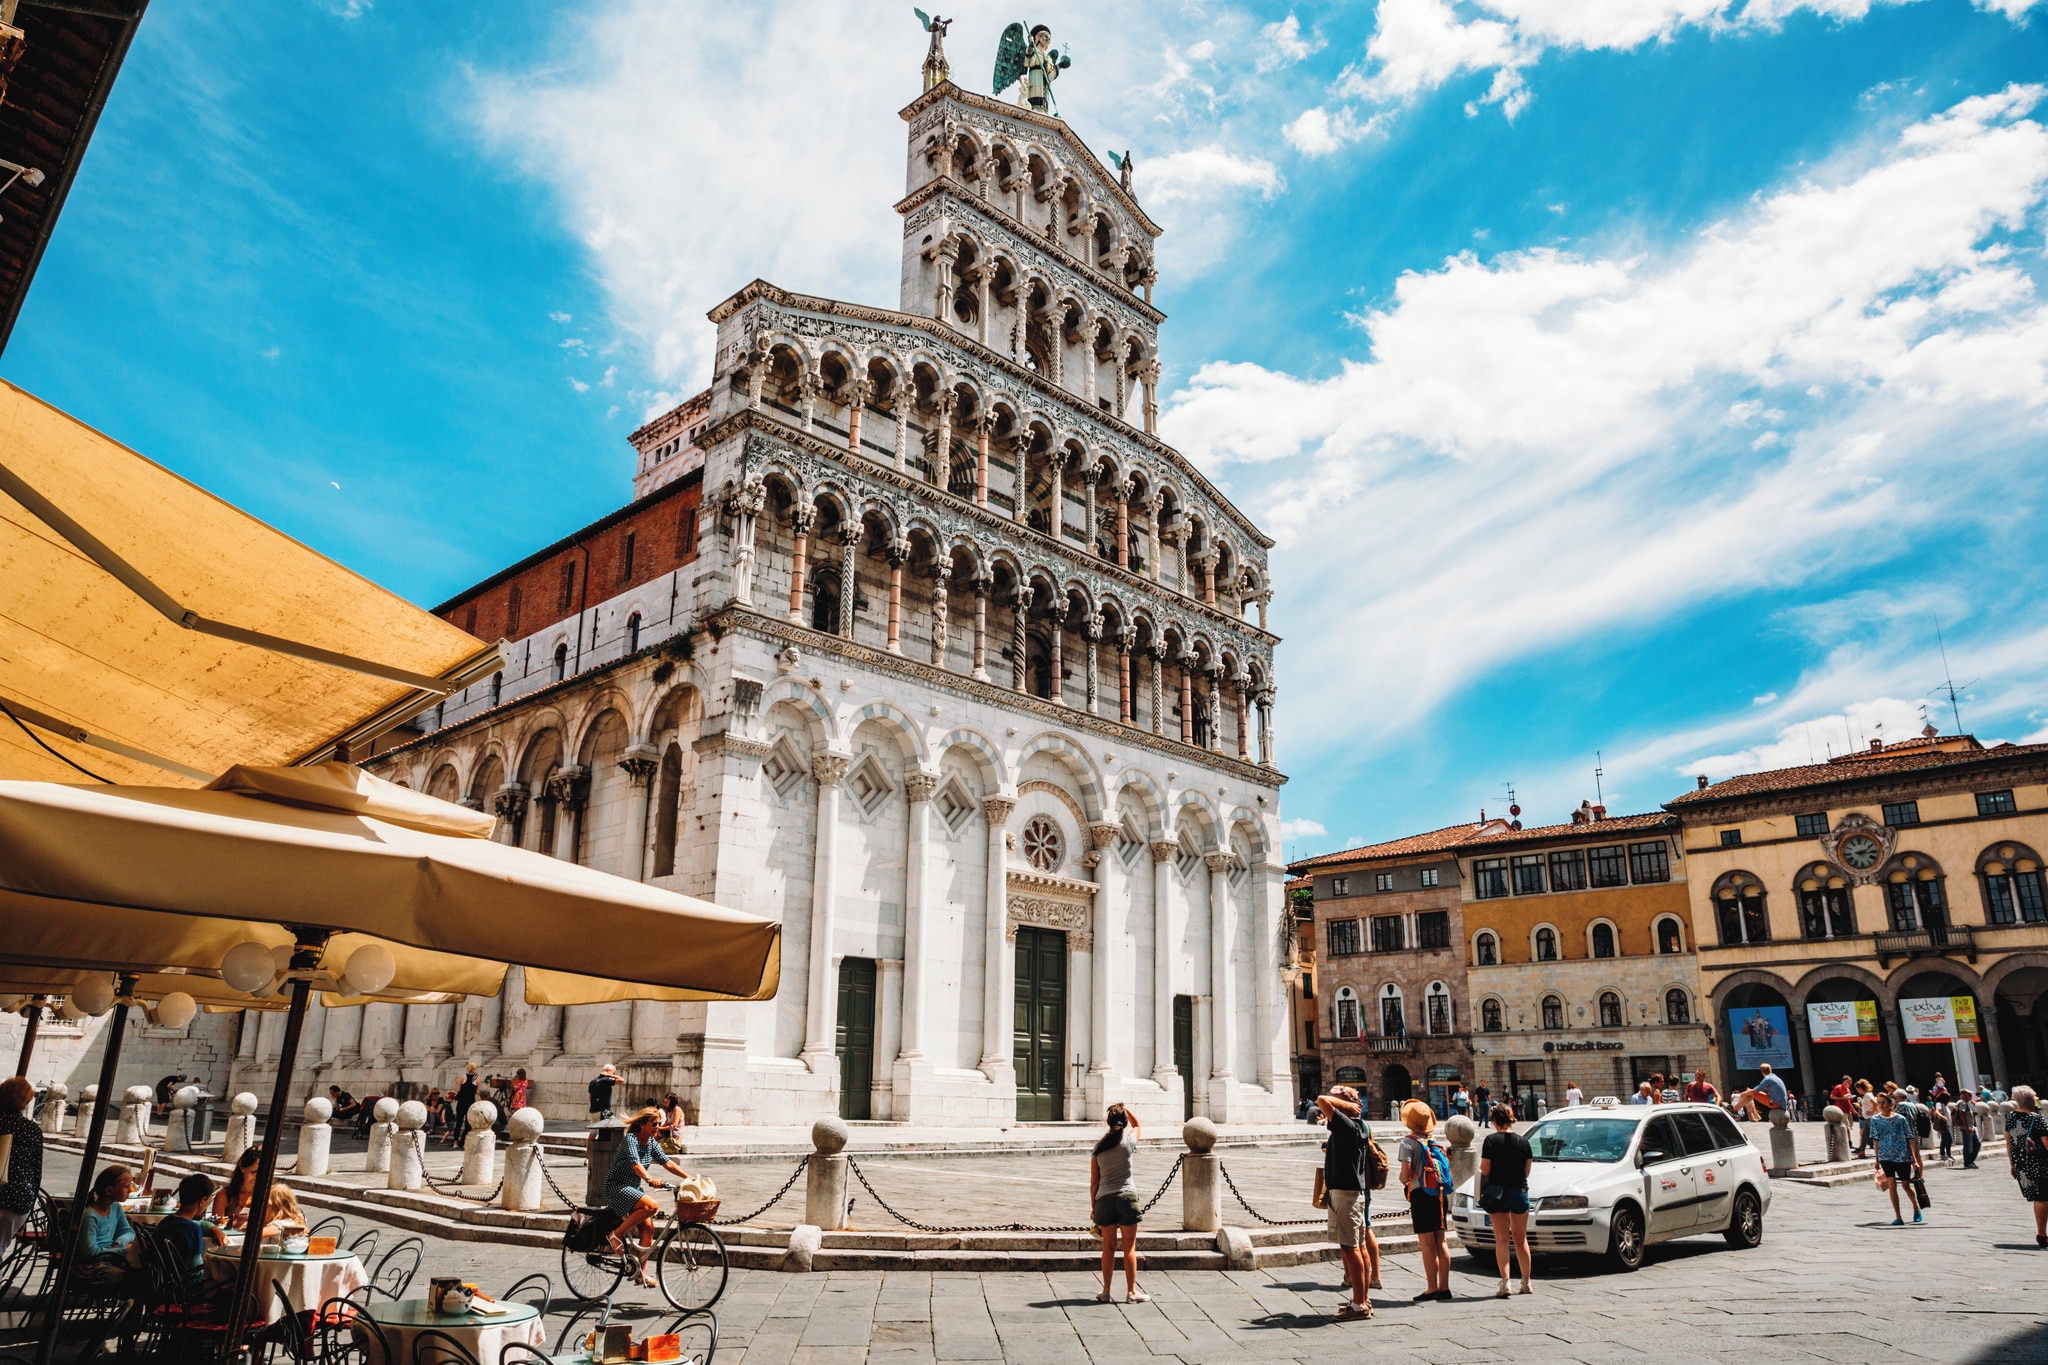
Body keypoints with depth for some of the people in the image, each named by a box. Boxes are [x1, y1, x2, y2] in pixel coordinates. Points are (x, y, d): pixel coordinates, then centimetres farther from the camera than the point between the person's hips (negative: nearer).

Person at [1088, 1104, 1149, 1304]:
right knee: (1129, 1247, 5)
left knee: (1108, 1247, 10)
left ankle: (1106, 1291, 15)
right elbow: (1137, 1124, 20)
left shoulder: (1098, 1148, 1)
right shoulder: (1128, 1142, -5)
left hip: (1104, 1199, 2)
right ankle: (1132, 1291, 9)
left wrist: (1093, 1207, 12)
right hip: (1126, 1197, -2)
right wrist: (1125, 1110, 19)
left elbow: (1094, 1182, 4)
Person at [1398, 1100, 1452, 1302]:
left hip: (1421, 1195, -7)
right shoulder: (1434, 1141, 10)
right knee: (1440, 1243, 11)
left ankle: (1432, 1288, 0)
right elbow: (1447, 1164, 12)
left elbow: (1406, 1173, -17)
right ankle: (1444, 1288, 16)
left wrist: (1403, 1180, 4)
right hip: (1440, 1195, 7)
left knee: (1428, 1245, -3)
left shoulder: (1409, 1142, -11)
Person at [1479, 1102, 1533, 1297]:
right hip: (1520, 1192, 3)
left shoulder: (1491, 1140, -11)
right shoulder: (1523, 1141, 0)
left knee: (1502, 1240, 2)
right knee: (1521, 1239, 15)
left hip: (1497, 1192, -3)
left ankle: (1505, 1283, -7)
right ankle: (1526, 1283, 21)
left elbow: (1484, 1170, -12)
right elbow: (1527, 1171, 6)